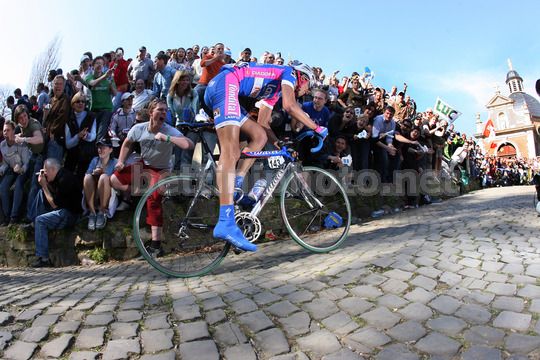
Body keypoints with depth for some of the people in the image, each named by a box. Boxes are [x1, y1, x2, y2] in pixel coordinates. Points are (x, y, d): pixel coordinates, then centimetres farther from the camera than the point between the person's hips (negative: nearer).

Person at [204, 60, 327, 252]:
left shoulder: (275, 91, 30)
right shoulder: (289, 72, 8)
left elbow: (263, 123, 27)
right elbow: (290, 105, -12)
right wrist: (317, 127, -1)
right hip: (225, 84, -10)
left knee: (260, 135, 11)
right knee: (231, 153, -21)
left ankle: (236, 186, -1)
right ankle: (226, 223, -29)